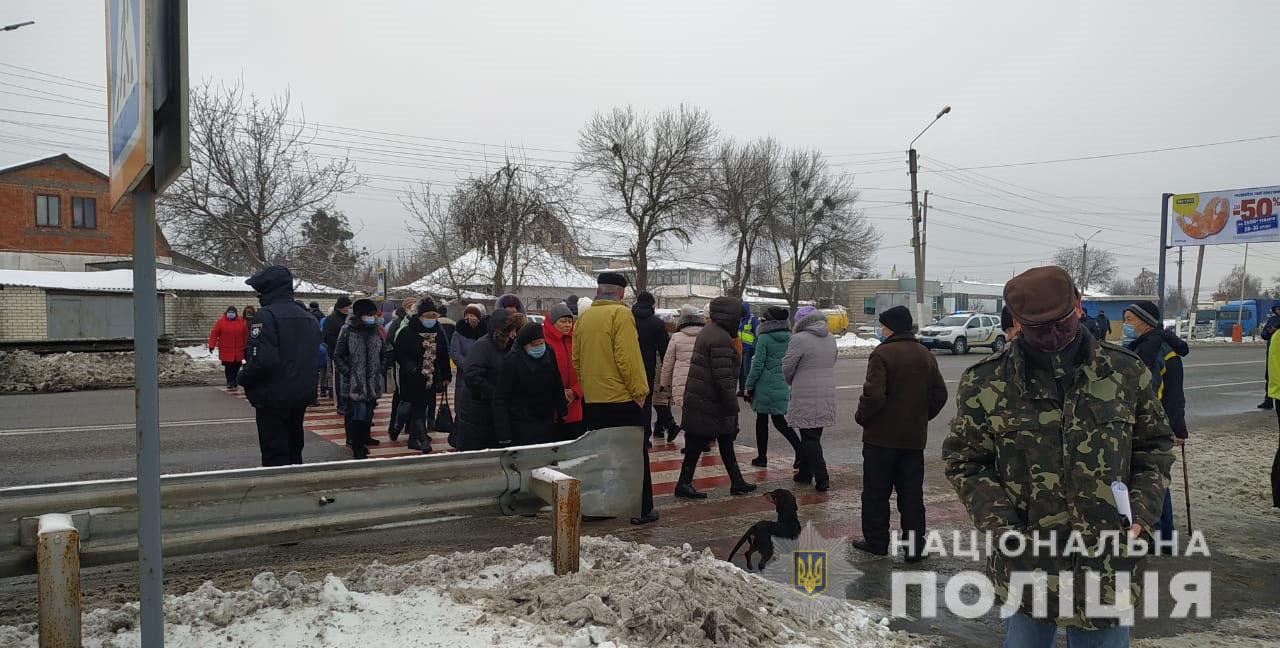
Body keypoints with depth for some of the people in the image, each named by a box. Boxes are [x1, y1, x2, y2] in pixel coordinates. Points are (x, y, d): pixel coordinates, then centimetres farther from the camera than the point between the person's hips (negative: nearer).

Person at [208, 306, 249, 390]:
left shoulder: (241, 322, 4)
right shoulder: (221, 322, -2)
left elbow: (246, 335, 11)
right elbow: (214, 334, -3)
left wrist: (246, 346, 14)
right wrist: (211, 346, -8)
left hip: (238, 350, 3)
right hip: (226, 350, -2)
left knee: (236, 366, 8)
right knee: (228, 366, -3)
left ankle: (234, 381, 26)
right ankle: (229, 382, 6)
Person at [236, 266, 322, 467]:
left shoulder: (265, 316, -16)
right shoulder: (308, 317, 10)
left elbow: (262, 361, -25)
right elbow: (316, 357, 14)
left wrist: (243, 379, -9)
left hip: (273, 398, -8)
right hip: (302, 395, 8)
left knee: (275, 457, -1)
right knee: (294, 451, 19)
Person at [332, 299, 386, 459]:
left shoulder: (376, 330, 9)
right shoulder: (348, 330, -6)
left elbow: (382, 354, 21)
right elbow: (338, 356, -3)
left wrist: (381, 371, 10)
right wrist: (348, 373, -11)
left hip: (373, 383, 5)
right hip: (354, 382, -5)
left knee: (368, 415, 8)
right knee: (358, 415, -10)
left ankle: (363, 440, 20)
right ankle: (358, 449, -4)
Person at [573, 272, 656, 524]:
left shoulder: (583, 317, 7)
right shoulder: (620, 314, -12)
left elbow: (577, 359, 11)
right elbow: (628, 358, -18)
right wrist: (640, 391, -10)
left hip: (592, 399, 6)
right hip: (622, 398, -6)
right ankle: (642, 509, 9)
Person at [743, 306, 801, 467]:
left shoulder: (764, 338, -12)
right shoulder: (789, 338, 5)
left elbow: (757, 365, -12)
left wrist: (749, 387, -4)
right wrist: (790, 385, 18)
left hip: (765, 386, -5)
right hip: (784, 387, 5)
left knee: (761, 420, 9)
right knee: (779, 419, 12)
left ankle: (762, 457, 16)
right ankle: (799, 449, -6)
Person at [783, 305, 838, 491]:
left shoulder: (800, 339, -14)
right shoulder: (830, 338, 9)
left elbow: (787, 367, -9)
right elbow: (832, 363, 15)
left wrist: (791, 382, 12)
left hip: (806, 397, -7)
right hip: (827, 394, 7)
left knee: (809, 438, -1)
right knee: (813, 436, 16)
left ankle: (822, 478, -3)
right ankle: (805, 473, 25)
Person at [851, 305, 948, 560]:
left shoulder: (882, 354, -16)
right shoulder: (926, 355, 7)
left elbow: (873, 395, -22)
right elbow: (940, 394, 11)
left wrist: (861, 417, -6)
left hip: (881, 436, -6)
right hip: (914, 437, 6)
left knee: (876, 491, 7)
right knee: (912, 493, 11)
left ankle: (876, 541, 15)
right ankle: (914, 545, 11)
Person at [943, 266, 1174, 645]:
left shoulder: (1126, 372, -1)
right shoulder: (985, 383, -7)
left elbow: (1154, 446, 10)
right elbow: (964, 461, 1)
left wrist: (1142, 512, -3)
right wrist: (998, 520, -12)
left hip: (1109, 565, 1)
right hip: (1027, 562, -1)